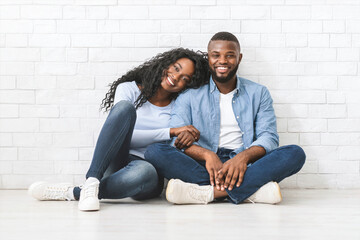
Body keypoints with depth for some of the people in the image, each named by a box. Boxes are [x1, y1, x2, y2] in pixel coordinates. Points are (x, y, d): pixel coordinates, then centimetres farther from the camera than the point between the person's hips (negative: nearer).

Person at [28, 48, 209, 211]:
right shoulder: (129, 89, 6)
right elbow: (124, 136, -8)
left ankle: (72, 193, -30)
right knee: (125, 107, -28)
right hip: (116, 163, 0)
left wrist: (187, 137, -13)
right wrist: (171, 132, -14)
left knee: (144, 171, -42)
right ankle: (91, 181, -39)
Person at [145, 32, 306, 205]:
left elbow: (269, 137, 2)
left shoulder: (258, 93, 15)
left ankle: (208, 192, -36)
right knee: (154, 151, -27)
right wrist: (207, 154, -23)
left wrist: (245, 156, -21)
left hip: (244, 166, 1)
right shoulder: (190, 95, 12)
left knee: (296, 153, -25)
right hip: (202, 166, -1)